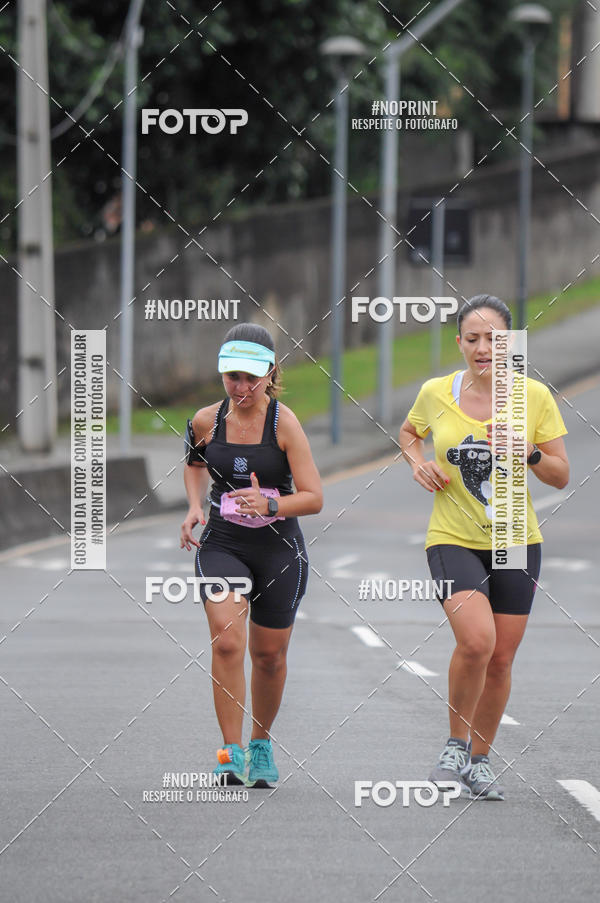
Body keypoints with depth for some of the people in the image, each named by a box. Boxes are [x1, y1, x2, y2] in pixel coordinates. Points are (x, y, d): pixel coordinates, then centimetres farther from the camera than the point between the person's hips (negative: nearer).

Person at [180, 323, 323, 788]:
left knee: (269, 655, 10)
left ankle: (262, 744, 35)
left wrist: (269, 505, -31)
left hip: (279, 549, -1)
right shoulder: (206, 421, -3)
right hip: (222, 544, 1)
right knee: (226, 641, -21)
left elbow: (314, 497, -14)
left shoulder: (284, 422, -13)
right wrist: (195, 506, 5)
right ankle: (232, 751, -17)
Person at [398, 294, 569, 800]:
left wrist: (527, 453, -18)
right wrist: (418, 463, 0)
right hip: (453, 540, -2)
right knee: (476, 640, -23)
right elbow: (409, 432, 20)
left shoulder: (534, 396, -3)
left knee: (501, 659, 6)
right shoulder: (436, 393, -2)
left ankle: (481, 760, 27)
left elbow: (561, 477, 1)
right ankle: (456, 745, -2)